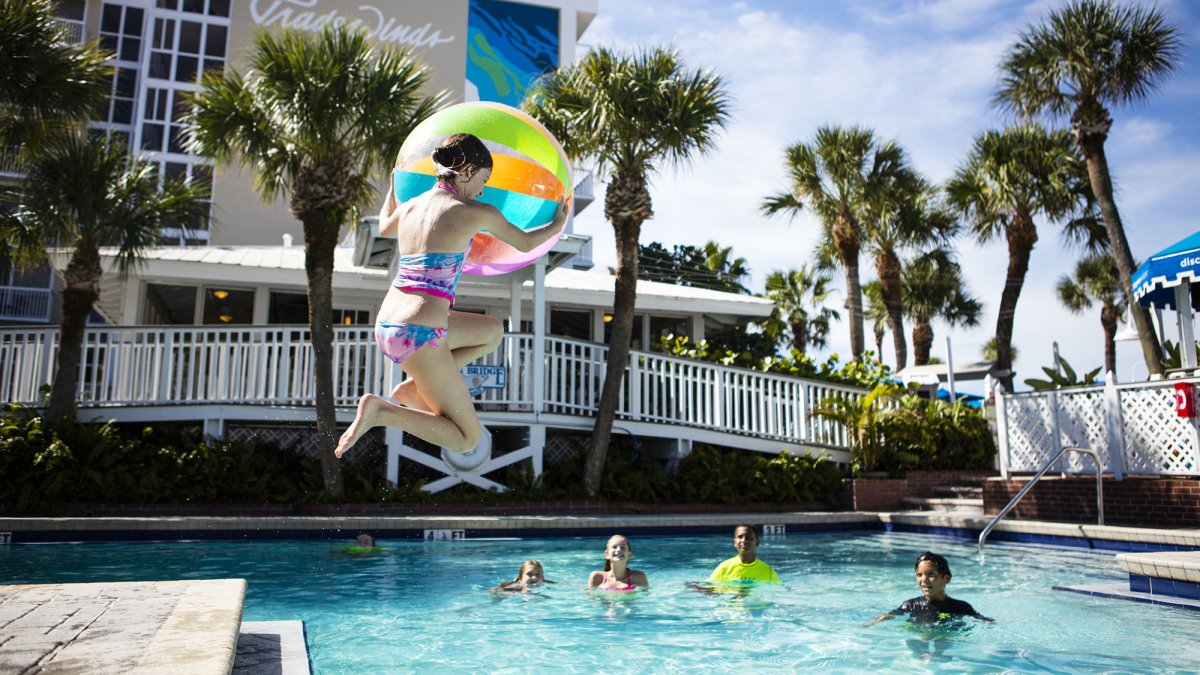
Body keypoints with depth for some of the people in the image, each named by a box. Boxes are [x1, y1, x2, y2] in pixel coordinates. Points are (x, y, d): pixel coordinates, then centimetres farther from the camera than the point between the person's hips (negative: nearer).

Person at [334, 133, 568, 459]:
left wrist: (394, 187, 53)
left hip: (385, 328, 8)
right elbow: (525, 243, 12)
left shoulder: (409, 206, 11)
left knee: (494, 331, 26)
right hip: (420, 335, -8)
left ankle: (413, 387, 14)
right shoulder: (476, 213, -6)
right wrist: (557, 224, 32)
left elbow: (384, 227, 37)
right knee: (468, 439, 6)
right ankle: (380, 411, -12)